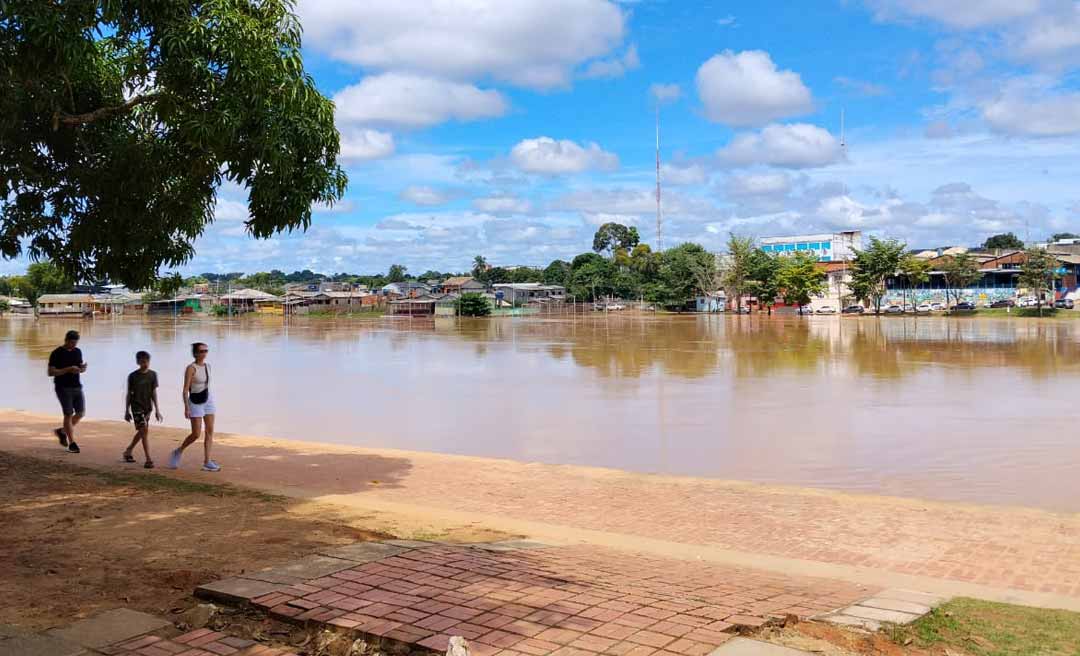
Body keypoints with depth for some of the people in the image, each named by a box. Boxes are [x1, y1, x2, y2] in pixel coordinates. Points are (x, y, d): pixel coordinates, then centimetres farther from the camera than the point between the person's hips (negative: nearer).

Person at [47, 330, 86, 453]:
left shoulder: (78, 352, 9)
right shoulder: (56, 353, -8)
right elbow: (51, 372, -12)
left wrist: (83, 368, -8)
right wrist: (68, 369, -22)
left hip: (77, 387, 6)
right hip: (63, 388, -6)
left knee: (81, 413, 1)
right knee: (69, 414, -5)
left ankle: (62, 432, 24)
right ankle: (71, 443, 3)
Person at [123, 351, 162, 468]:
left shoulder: (153, 374, 1)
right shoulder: (133, 376, -6)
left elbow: (154, 392, 2)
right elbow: (129, 394, 1)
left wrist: (157, 410, -1)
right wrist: (127, 411, 3)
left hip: (147, 407, 4)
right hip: (136, 407, -4)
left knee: (141, 431, 14)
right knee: (145, 430, -14)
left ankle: (128, 451, 37)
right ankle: (148, 460, -15)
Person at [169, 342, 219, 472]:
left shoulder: (207, 366, 6)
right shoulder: (191, 368, -15)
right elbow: (185, 390, -17)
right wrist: (186, 408, -23)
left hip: (208, 400, 6)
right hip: (195, 403, -6)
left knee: (209, 431, -1)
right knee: (196, 434, -5)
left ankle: (207, 462, 0)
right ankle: (179, 452, 20)